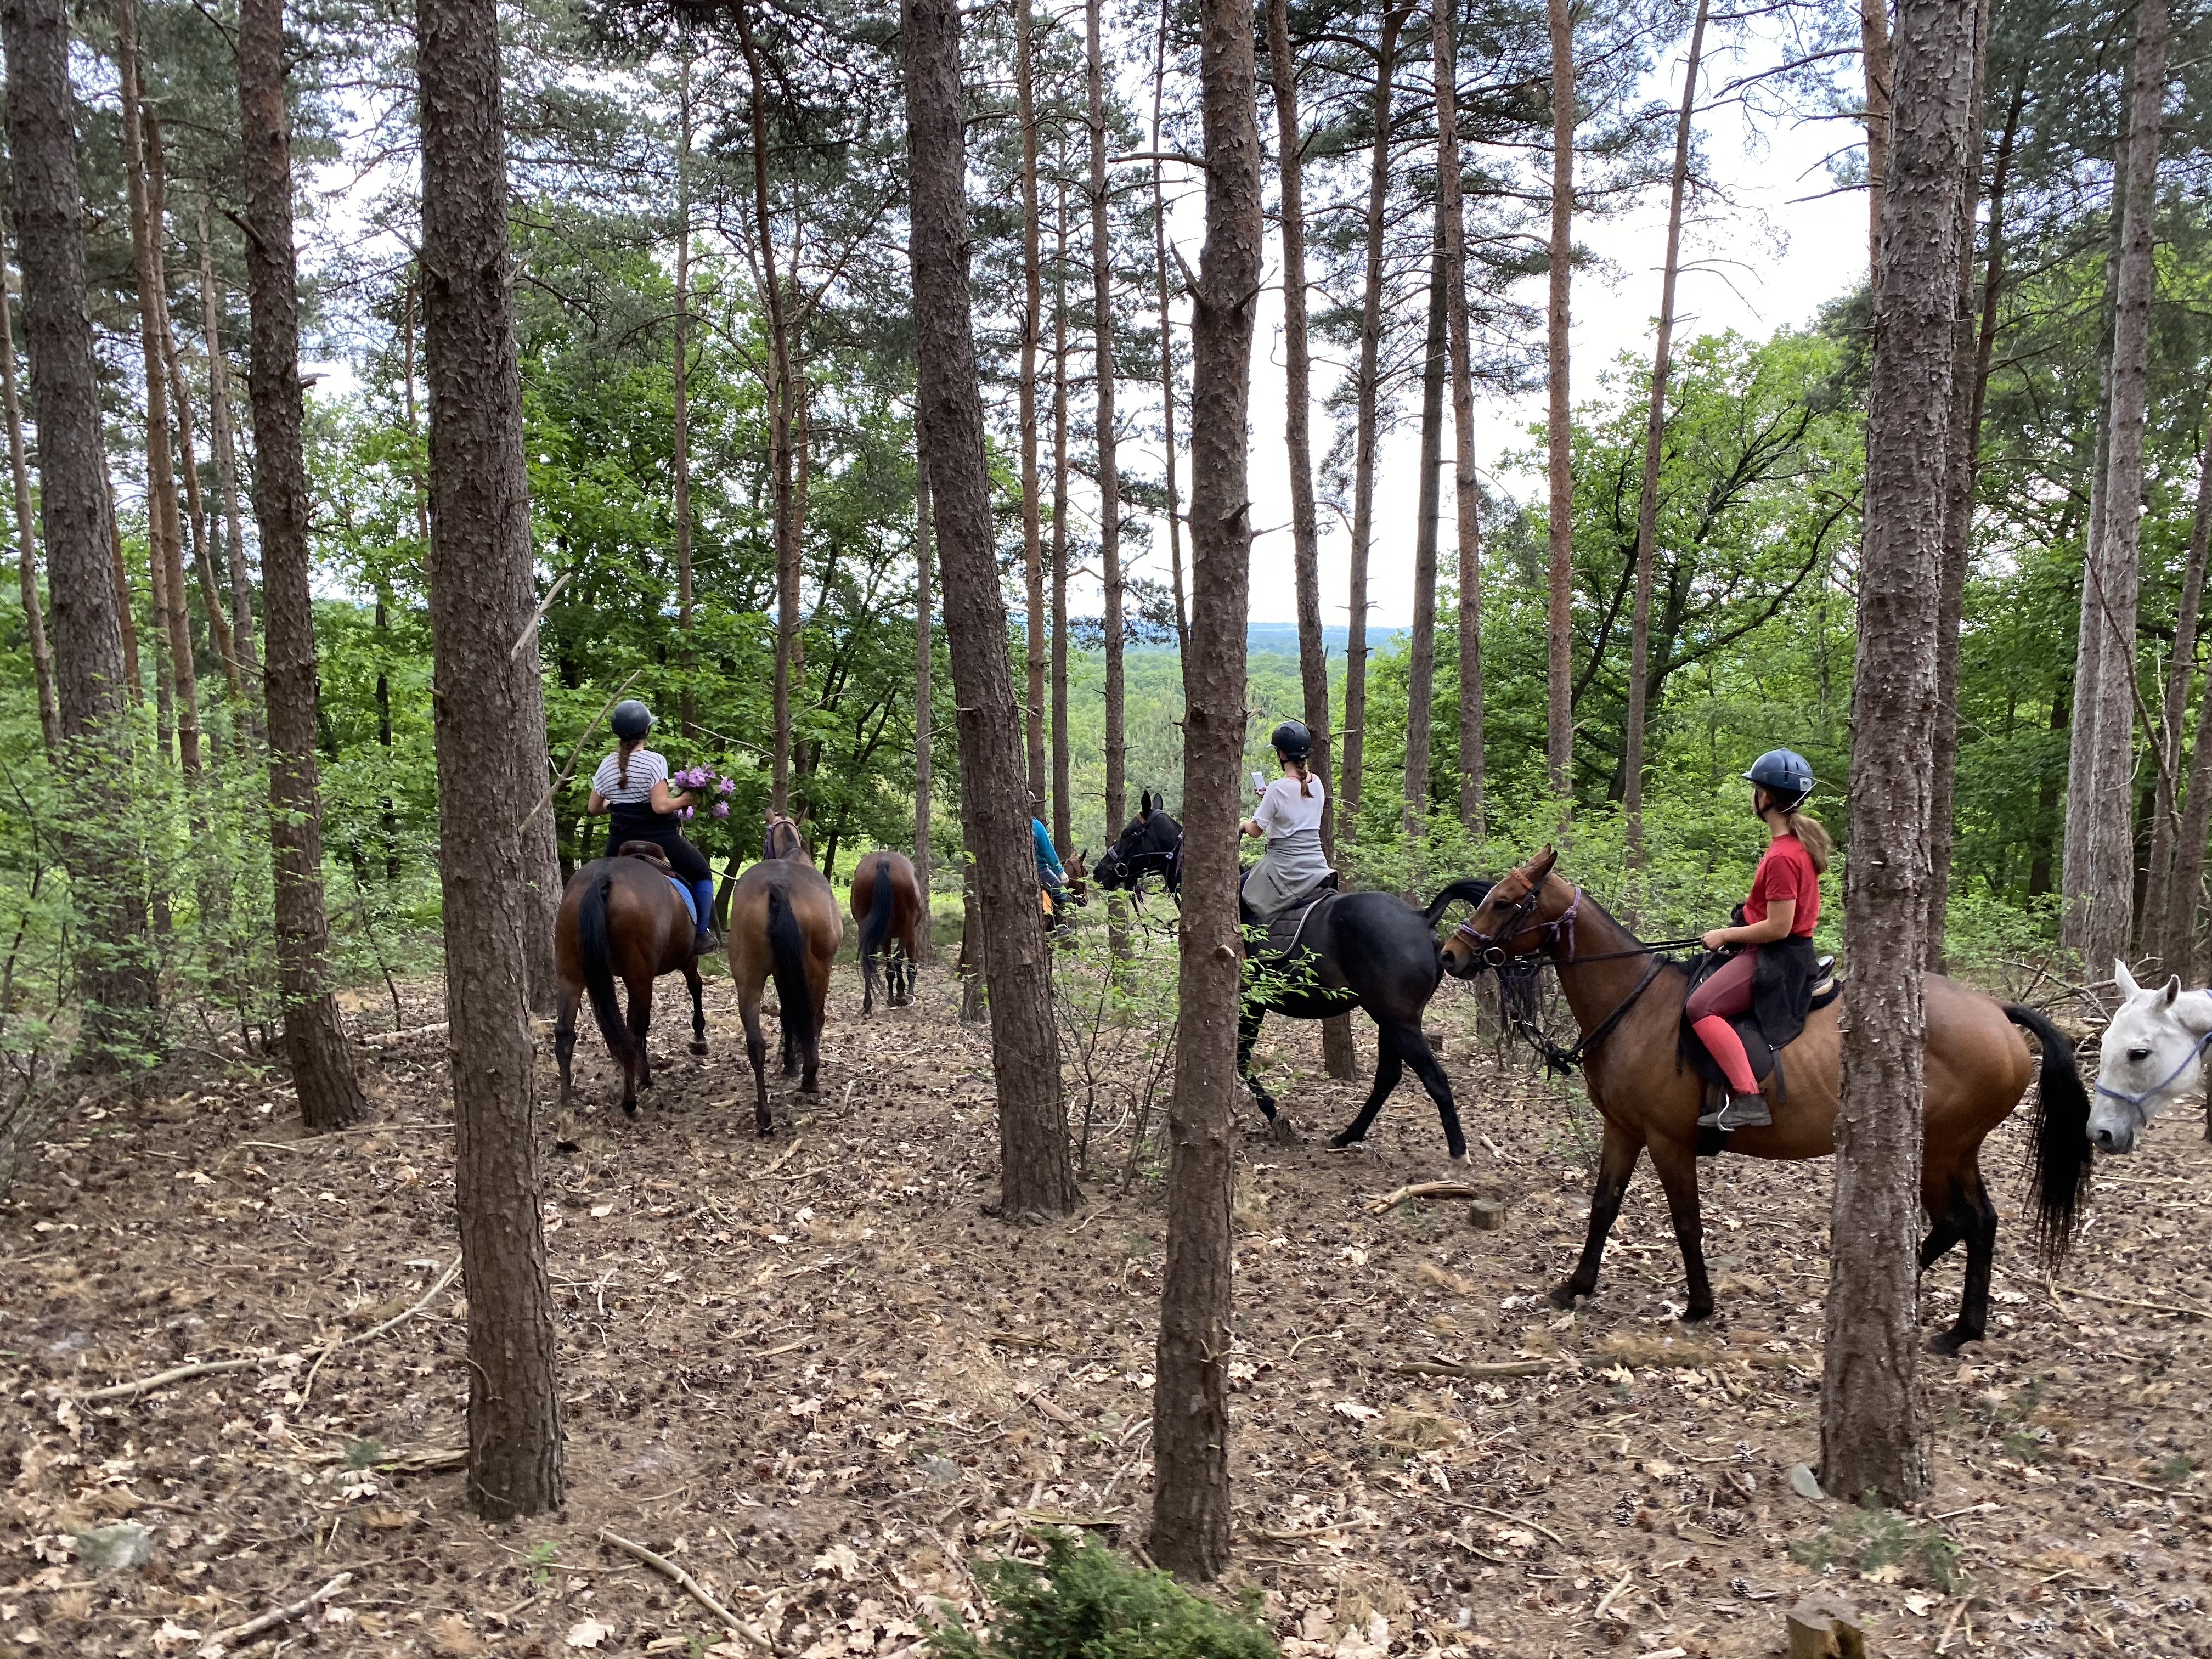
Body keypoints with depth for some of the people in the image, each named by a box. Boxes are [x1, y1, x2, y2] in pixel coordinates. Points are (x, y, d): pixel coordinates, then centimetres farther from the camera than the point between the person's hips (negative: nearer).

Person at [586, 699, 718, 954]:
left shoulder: (606, 766, 3)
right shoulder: (654, 762, -14)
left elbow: (593, 808, 11)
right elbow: (660, 806, -22)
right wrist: (684, 800, -6)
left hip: (620, 845, 5)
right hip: (658, 839, -5)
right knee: (702, 873, 15)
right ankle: (702, 935, 12)